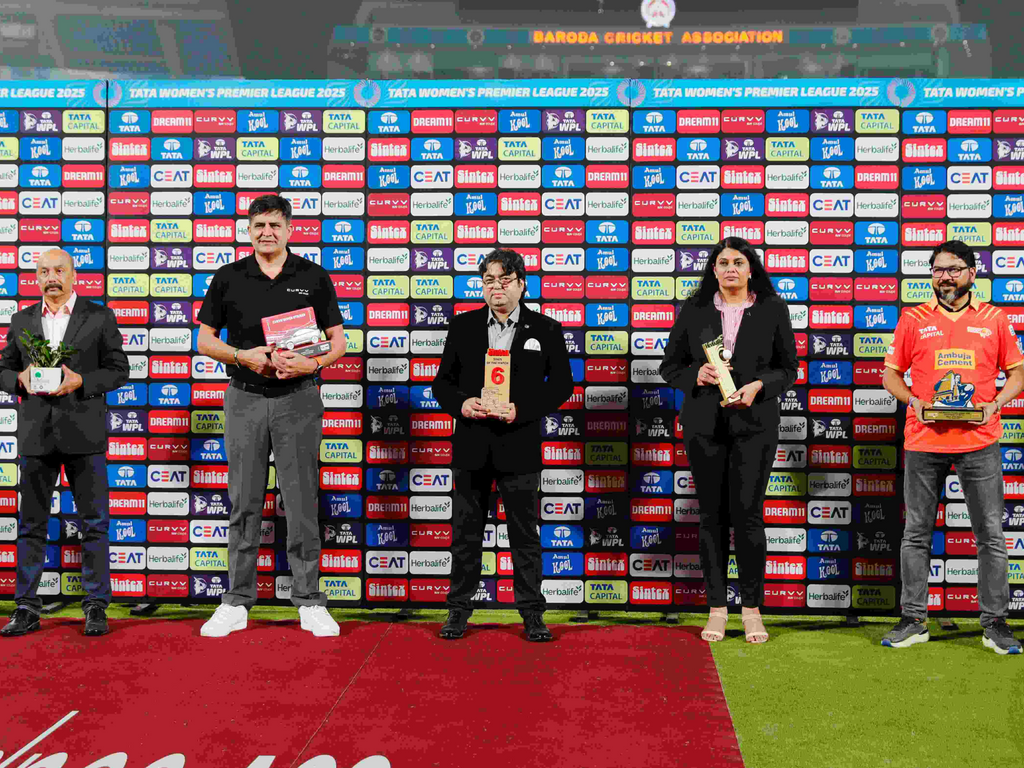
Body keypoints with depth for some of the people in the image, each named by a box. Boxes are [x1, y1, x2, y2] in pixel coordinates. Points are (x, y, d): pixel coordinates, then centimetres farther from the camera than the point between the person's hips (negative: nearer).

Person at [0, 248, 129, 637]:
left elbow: (118, 370, 1)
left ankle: (96, 607, 9)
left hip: (84, 434, -2)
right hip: (36, 434, 3)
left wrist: (80, 381, -15)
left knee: (94, 523, 1)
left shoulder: (100, 317, 3)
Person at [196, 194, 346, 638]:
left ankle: (309, 601, 10)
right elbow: (205, 339, 9)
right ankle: (237, 601, 14)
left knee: (302, 502, 1)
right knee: (244, 504, 6)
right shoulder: (229, 278, 6)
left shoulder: (314, 277, 4)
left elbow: (338, 341, 5)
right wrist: (244, 356, -10)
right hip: (245, 399, 1)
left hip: (298, 399, -1)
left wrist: (310, 364, -16)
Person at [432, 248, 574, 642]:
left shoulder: (546, 329, 3)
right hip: (471, 446, 2)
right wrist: (461, 403, -12)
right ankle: (459, 609, 20)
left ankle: (532, 613, 16)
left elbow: (561, 384, 1)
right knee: (465, 532, 9)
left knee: (525, 534, 5)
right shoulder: (463, 326, 8)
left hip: (519, 447, -1)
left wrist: (521, 410, -12)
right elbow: (442, 381, 9)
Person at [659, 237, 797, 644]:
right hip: (704, 424, 1)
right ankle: (717, 608, 14)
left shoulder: (773, 310, 5)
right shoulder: (693, 310, 8)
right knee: (712, 515, 4)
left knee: (748, 513, -4)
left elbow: (788, 368, 7)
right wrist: (696, 375, -11)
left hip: (754, 423, -1)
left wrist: (759, 385, -12)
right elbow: (669, 366, 9)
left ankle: (752, 608, 9)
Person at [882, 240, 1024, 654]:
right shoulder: (913, 319, 6)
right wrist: (913, 400, -9)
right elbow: (891, 373, 9)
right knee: (916, 534, 5)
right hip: (923, 442, 0)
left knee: (991, 535, 3)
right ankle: (913, 620, 15)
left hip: (979, 442, 0)